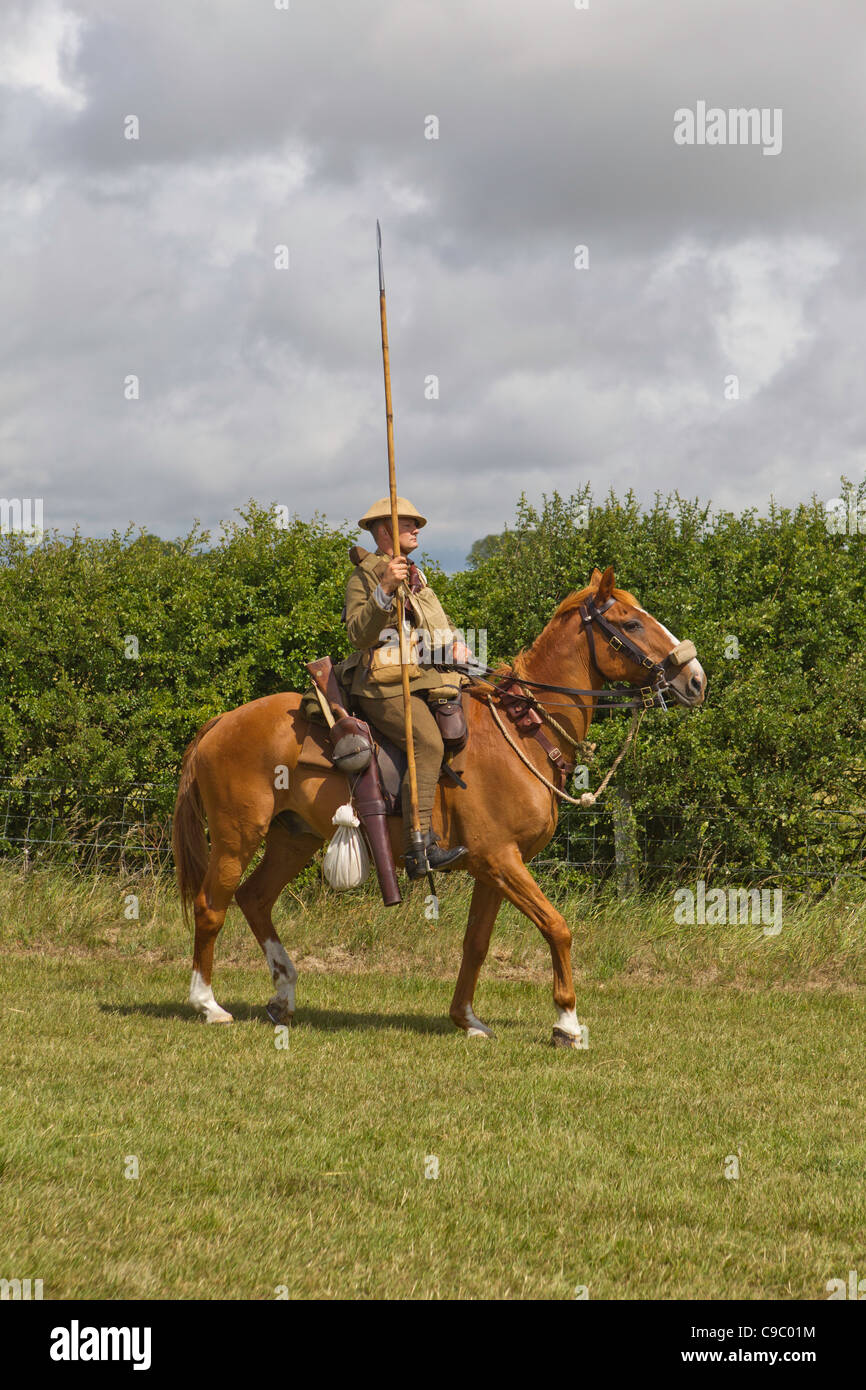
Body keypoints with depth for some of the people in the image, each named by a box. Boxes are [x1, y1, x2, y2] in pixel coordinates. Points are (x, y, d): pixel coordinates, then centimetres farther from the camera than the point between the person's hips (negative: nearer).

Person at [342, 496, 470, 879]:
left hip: (428, 681, 9)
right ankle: (420, 850, -36)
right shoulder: (363, 579, 2)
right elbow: (359, 635, -13)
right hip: (386, 686, -9)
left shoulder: (416, 579, 27)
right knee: (428, 743, -29)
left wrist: (456, 645, 8)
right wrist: (384, 591, -24)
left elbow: (440, 627, 31)